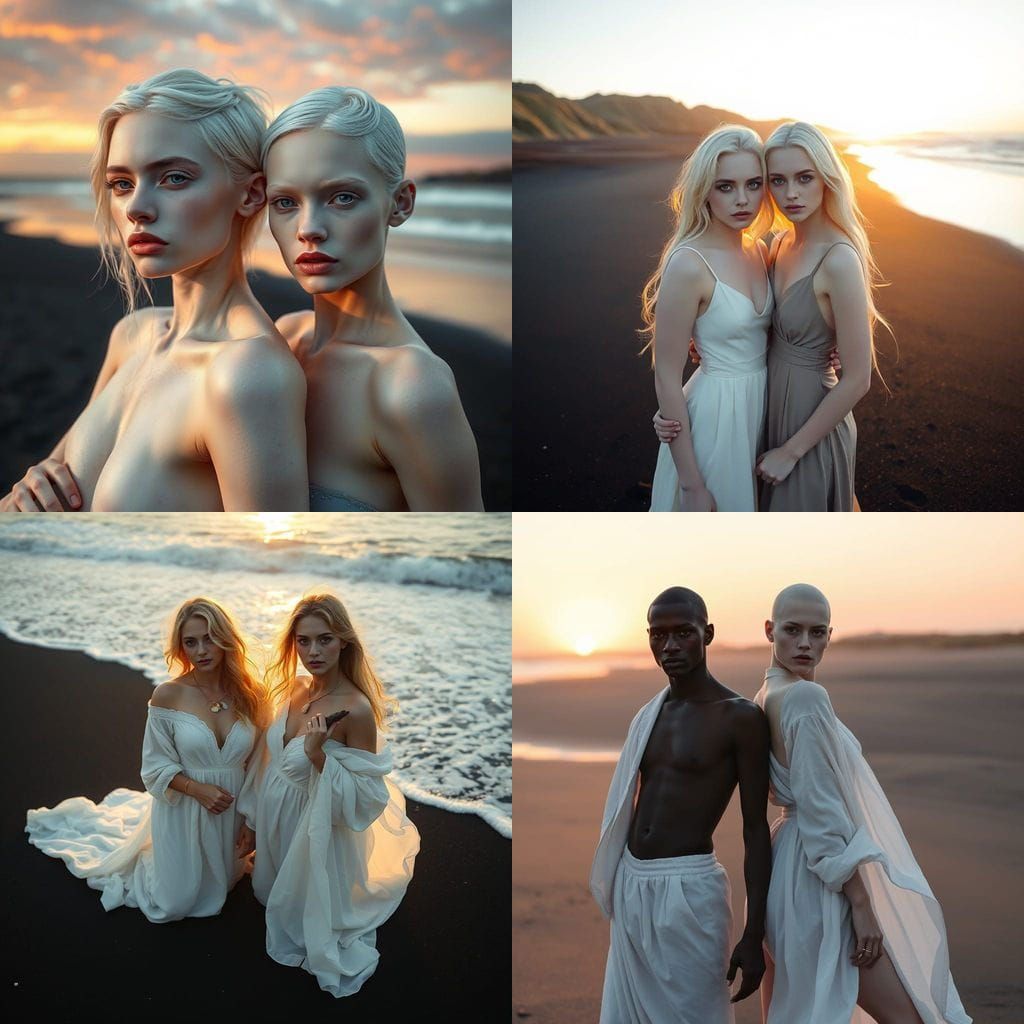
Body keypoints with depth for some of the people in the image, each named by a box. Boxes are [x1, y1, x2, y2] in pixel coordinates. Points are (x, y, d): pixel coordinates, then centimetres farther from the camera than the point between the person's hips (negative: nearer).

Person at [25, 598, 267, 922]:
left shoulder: (250, 693, -12)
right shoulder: (169, 695, -19)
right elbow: (158, 767, -10)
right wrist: (199, 789, -23)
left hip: (233, 811, 3)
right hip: (183, 810, -3)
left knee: (216, 890, 24)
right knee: (174, 903, 10)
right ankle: (143, 857, 40)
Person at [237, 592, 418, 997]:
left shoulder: (357, 709, -29)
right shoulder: (292, 689, -7)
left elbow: (363, 797, -26)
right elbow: (271, 760, 7)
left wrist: (317, 754, -38)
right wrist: (253, 814, 15)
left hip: (318, 829, -7)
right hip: (278, 822, 7)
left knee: (313, 904, 16)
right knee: (277, 894, 30)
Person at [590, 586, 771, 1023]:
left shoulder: (740, 717, -9)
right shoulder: (649, 715, 9)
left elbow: (756, 829, -9)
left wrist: (754, 935, -11)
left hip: (689, 889, -6)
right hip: (631, 887, 6)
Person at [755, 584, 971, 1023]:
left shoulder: (767, 697, 10)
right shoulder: (807, 696, -19)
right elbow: (821, 810, -22)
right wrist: (861, 904, -20)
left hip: (791, 867, 10)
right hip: (822, 881, -10)